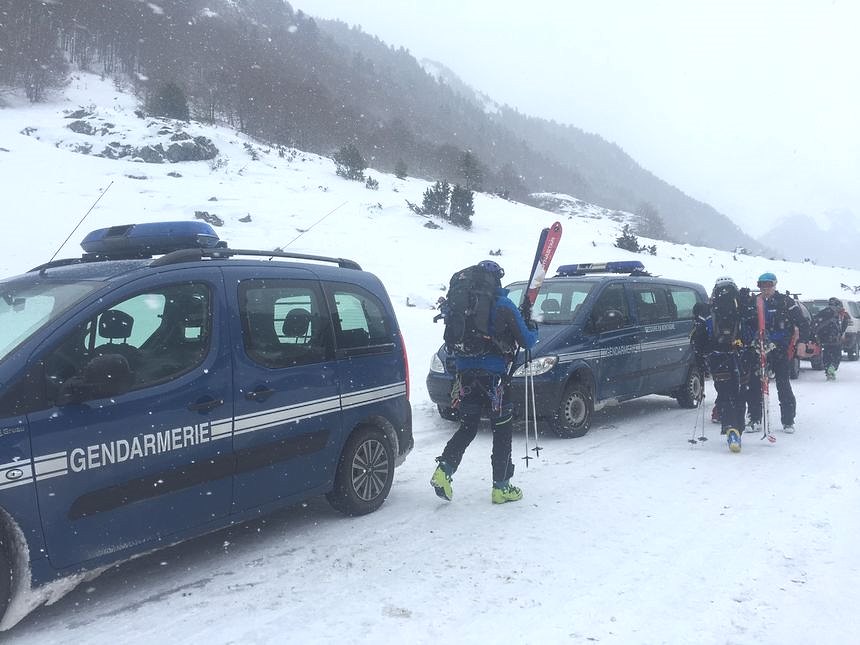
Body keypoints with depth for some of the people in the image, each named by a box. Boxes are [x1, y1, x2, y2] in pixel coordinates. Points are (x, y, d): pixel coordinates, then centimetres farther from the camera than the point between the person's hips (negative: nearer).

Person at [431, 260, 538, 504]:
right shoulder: (504, 307, -6)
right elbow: (527, 341, 0)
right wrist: (533, 329, 20)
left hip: (465, 374, 4)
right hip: (493, 376, -4)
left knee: (467, 427, 16)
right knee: (502, 431, 8)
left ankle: (444, 470, -1)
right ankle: (501, 487, 11)